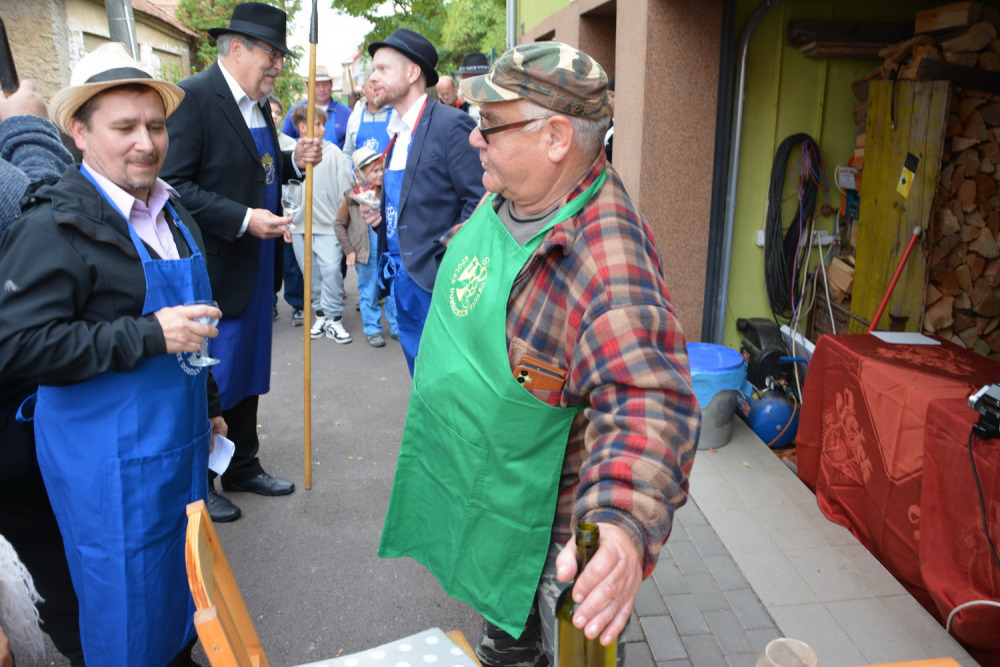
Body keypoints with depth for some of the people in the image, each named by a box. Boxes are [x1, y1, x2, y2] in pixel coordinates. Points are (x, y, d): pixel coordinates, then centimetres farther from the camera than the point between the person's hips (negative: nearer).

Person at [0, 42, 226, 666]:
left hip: (180, 439, 7)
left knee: (183, 573, 21)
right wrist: (148, 335, -25)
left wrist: (208, 404, 22)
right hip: (109, 460, -7)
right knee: (127, 601, 9)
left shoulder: (172, 212, 9)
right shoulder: (55, 227, -16)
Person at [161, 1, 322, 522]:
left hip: (257, 265, 9)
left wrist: (295, 161, 3)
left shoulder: (257, 104, 11)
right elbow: (174, 185, -22)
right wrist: (243, 220, -25)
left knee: (247, 372, 18)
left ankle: (243, 467, 35)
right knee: (209, 379, 5)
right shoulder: (193, 96, -16)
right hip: (215, 269, -8)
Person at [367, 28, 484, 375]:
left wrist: (447, 258, -19)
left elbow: (480, 198, -16)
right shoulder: (398, 131, 15)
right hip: (403, 277, 8)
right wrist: (378, 212, 4)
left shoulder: (451, 124, -11)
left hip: (433, 277, -8)